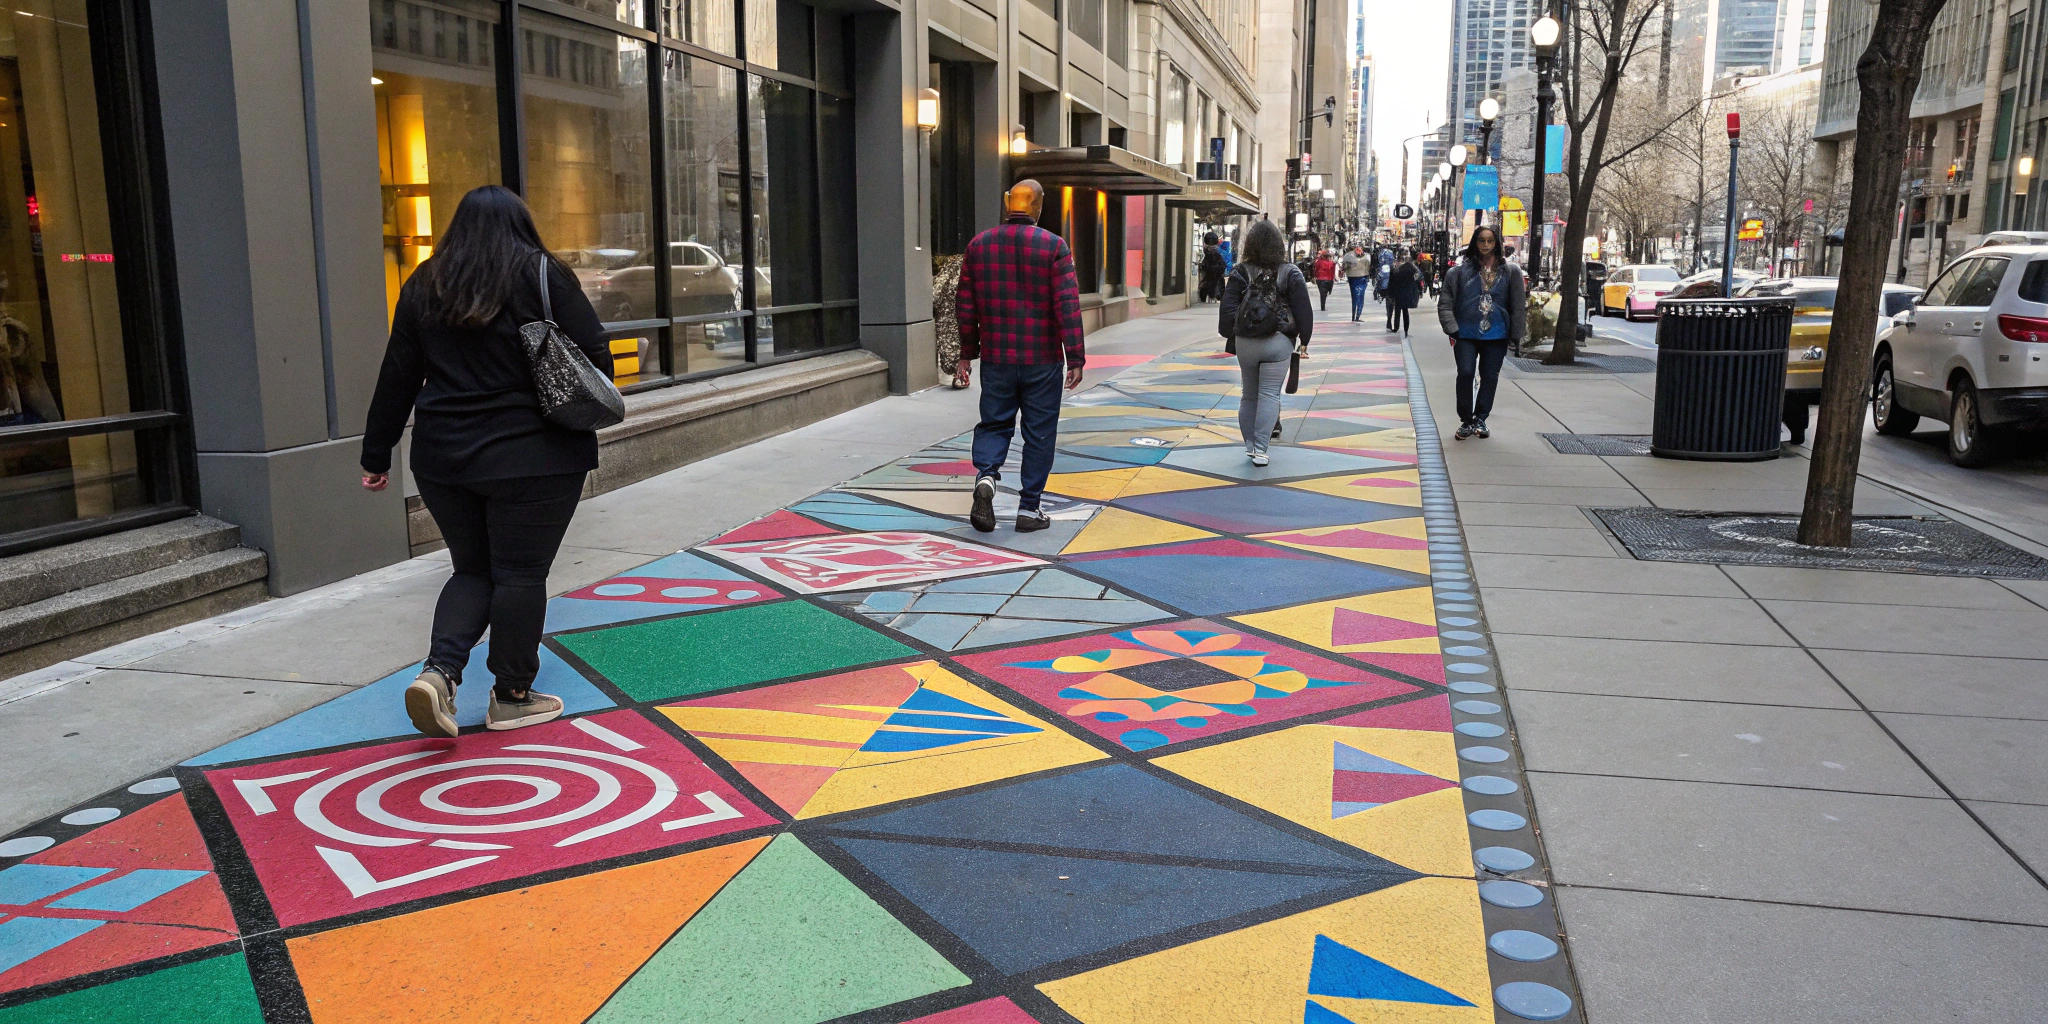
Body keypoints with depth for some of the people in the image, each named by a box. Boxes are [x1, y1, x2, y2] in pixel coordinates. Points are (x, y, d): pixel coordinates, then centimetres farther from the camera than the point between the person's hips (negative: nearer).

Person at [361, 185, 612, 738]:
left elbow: (397, 377, 9)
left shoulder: (423, 285, 8)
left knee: (474, 569, 16)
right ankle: (512, 697, 13)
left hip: (443, 457, 4)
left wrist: (376, 455, 15)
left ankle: (438, 671, -2)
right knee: (520, 574, 5)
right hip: (533, 458, -4)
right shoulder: (542, 274, -4)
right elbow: (596, 355, -4)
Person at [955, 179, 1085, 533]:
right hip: (1042, 360, -2)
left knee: (994, 424, 15)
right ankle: (1029, 509, 11)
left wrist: (967, 355, 15)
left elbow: (966, 305, 7)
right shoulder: (1053, 246, -7)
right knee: (1039, 433, 7)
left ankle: (985, 477, -12)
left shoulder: (979, 245, 3)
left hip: (996, 359, 3)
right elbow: (1067, 306, -11)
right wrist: (1075, 359, -7)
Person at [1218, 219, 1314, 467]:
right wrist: (1304, 339, 9)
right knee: (1269, 394, -2)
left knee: (1249, 395, 14)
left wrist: (1229, 335, 9)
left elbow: (1227, 309, -2)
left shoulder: (1240, 273, 0)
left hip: (1245, 342, 2)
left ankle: (1249, 445, 19)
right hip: (1278, 342, -2)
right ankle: (1260, 448, -9)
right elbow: (1304, 309, -1)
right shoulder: (1290, 273, -1)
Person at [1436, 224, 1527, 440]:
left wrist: (1516, 334, 0)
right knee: (1465, 374, -6)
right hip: (1466, 334, -1)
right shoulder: (1460, 271, 0)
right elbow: (1445, 304, -1)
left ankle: (1480, 418, 22)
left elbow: (1519, 306, 4)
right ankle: (1466, 420, 7)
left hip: (1496, 334, 1)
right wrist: (1452, 329, -9)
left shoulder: (1511, 272, 3)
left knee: (1490, 376, 8)